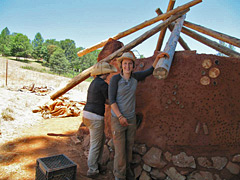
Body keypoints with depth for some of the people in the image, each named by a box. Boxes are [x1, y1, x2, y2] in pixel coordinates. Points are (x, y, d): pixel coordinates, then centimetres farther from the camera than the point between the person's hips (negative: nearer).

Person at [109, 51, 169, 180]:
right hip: (117, 119, -5)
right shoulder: (115, 78, -14)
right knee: (120, 150, 2)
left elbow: (150, 71, 16)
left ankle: (126, 168, 41)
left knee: (129, 146, 18)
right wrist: (120, 117, -21)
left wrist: (158, 57, 11)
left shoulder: (135, 76, 0)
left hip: (131, 118, 5)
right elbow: (111, 99, -16)